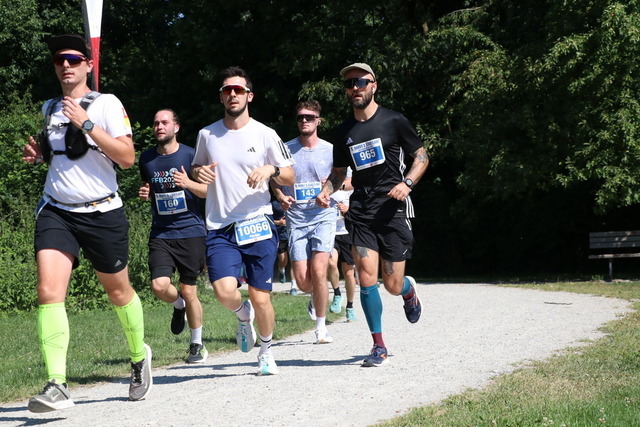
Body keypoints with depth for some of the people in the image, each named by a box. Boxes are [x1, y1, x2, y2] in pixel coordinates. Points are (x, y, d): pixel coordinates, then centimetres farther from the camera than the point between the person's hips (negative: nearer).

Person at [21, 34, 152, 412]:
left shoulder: (106, 104, -5)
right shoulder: (50, 108, 13)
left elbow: (127, 157, -14)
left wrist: (86, 123, -20)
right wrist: (40, 153, 7)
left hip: (102, 213, -4)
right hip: (56, 211, 4)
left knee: (118, 291, 13)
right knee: (49, 292, -16)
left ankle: (139, 356, 40)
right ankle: (57, 387, -19)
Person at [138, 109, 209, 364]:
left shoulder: (190, 155, -2)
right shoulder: (146, 158, 8)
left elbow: (209, 191, 1)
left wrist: (188, 184, -18)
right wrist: (144, 194, 1)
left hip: (190, 231, -2)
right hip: (161, 234, 3)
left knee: (189, 292, 1)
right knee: (159, 286, -16)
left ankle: (197, 345, 20)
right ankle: (178, 306, 21)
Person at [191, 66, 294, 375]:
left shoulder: (265, 135, 3)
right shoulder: (207, 135, 9)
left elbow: (290, 178, 7)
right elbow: (195, 169, 25)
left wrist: (272, 169, -14)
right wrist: (198, 172, 1)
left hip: (258, 225, -1)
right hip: (219, 230, 1)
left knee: (261, 298, -1)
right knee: (225, 292, -18)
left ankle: (266, 352, 26)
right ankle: (243, 315, 19)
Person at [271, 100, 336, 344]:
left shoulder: (330, 150, 2)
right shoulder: (286, 149, 3)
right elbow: (275, 180, 15)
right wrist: (281, 196, -6)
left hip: (323, 217, -1)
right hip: (296, 220, 1)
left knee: (318, 270, -18)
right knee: (302, 280, -4)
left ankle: (321, 327, -4)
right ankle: (317, 297, 34)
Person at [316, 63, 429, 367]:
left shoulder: (394, 121, -1)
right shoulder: (344, 132, 10)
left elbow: (421, 156, 5)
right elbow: (339, 171, 21)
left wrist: (407, 183, -13)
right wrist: (326, 190, 0)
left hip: (393, 208, -3)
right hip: (360, 210, 3)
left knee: (393, 287, 0)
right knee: (367, 280, -11)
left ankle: (409, 290, 38)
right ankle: (379, 347, 1)